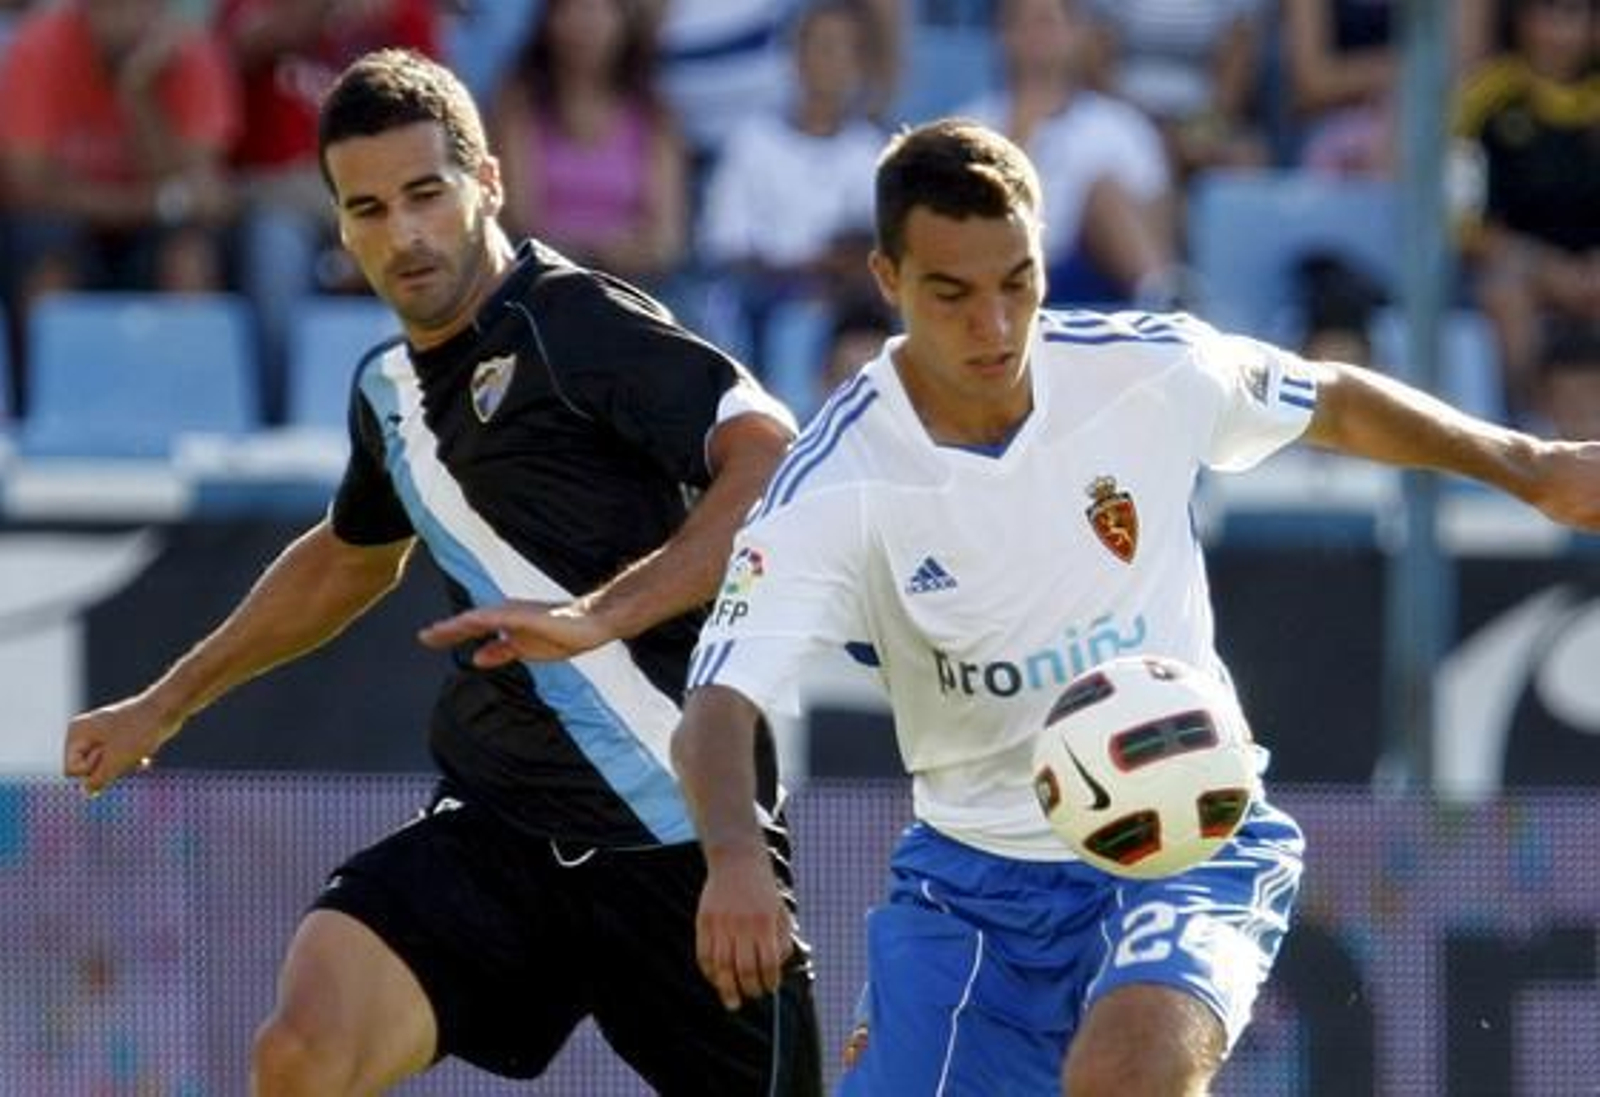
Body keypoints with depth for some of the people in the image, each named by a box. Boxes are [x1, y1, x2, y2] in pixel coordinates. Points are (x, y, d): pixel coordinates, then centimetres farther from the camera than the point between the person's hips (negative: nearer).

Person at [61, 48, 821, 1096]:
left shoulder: (579, 323, -12)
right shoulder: (390, 386, 12)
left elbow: (773, 462, -25)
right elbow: (347, 560, 33)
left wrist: (600, 616, -34)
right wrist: (163, 705, 41)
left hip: (678, 836, -6)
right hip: (496, 824, 6)